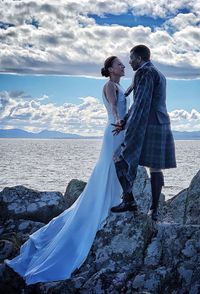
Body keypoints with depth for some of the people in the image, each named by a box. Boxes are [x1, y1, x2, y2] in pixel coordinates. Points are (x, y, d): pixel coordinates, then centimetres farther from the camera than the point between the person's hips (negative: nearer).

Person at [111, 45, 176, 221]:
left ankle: (129, 200, -4)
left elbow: (141, 104, -17)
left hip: (147, 128, -9)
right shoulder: (159, 75, 21)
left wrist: (128, 130, -17)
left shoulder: (145, 72, -9)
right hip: (161, 127, 9)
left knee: (120, 159, -2)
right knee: (155, 168, 8)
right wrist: (124, 122, 16)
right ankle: (154, 210, 10)